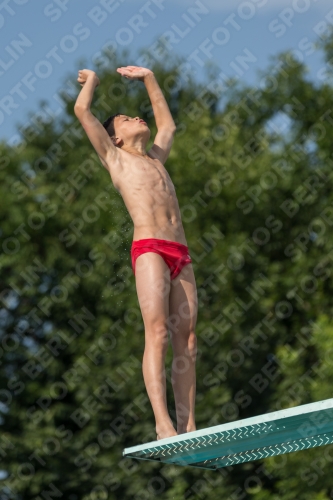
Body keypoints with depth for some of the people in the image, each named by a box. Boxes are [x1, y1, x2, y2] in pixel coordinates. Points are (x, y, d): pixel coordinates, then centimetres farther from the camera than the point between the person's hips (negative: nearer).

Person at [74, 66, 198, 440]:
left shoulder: (155, 158, 31)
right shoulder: (113, 156, 16)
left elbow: (168, 125, 47)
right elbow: (82, 110, 10)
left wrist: (148, 78, 47)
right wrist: (91, 81, 28)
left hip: (181, 255, 6)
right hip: (148, 249, -6)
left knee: (186, 340, -4)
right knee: (157, 333, -18)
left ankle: (188, 427, -8)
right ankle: (162, 423, -27)